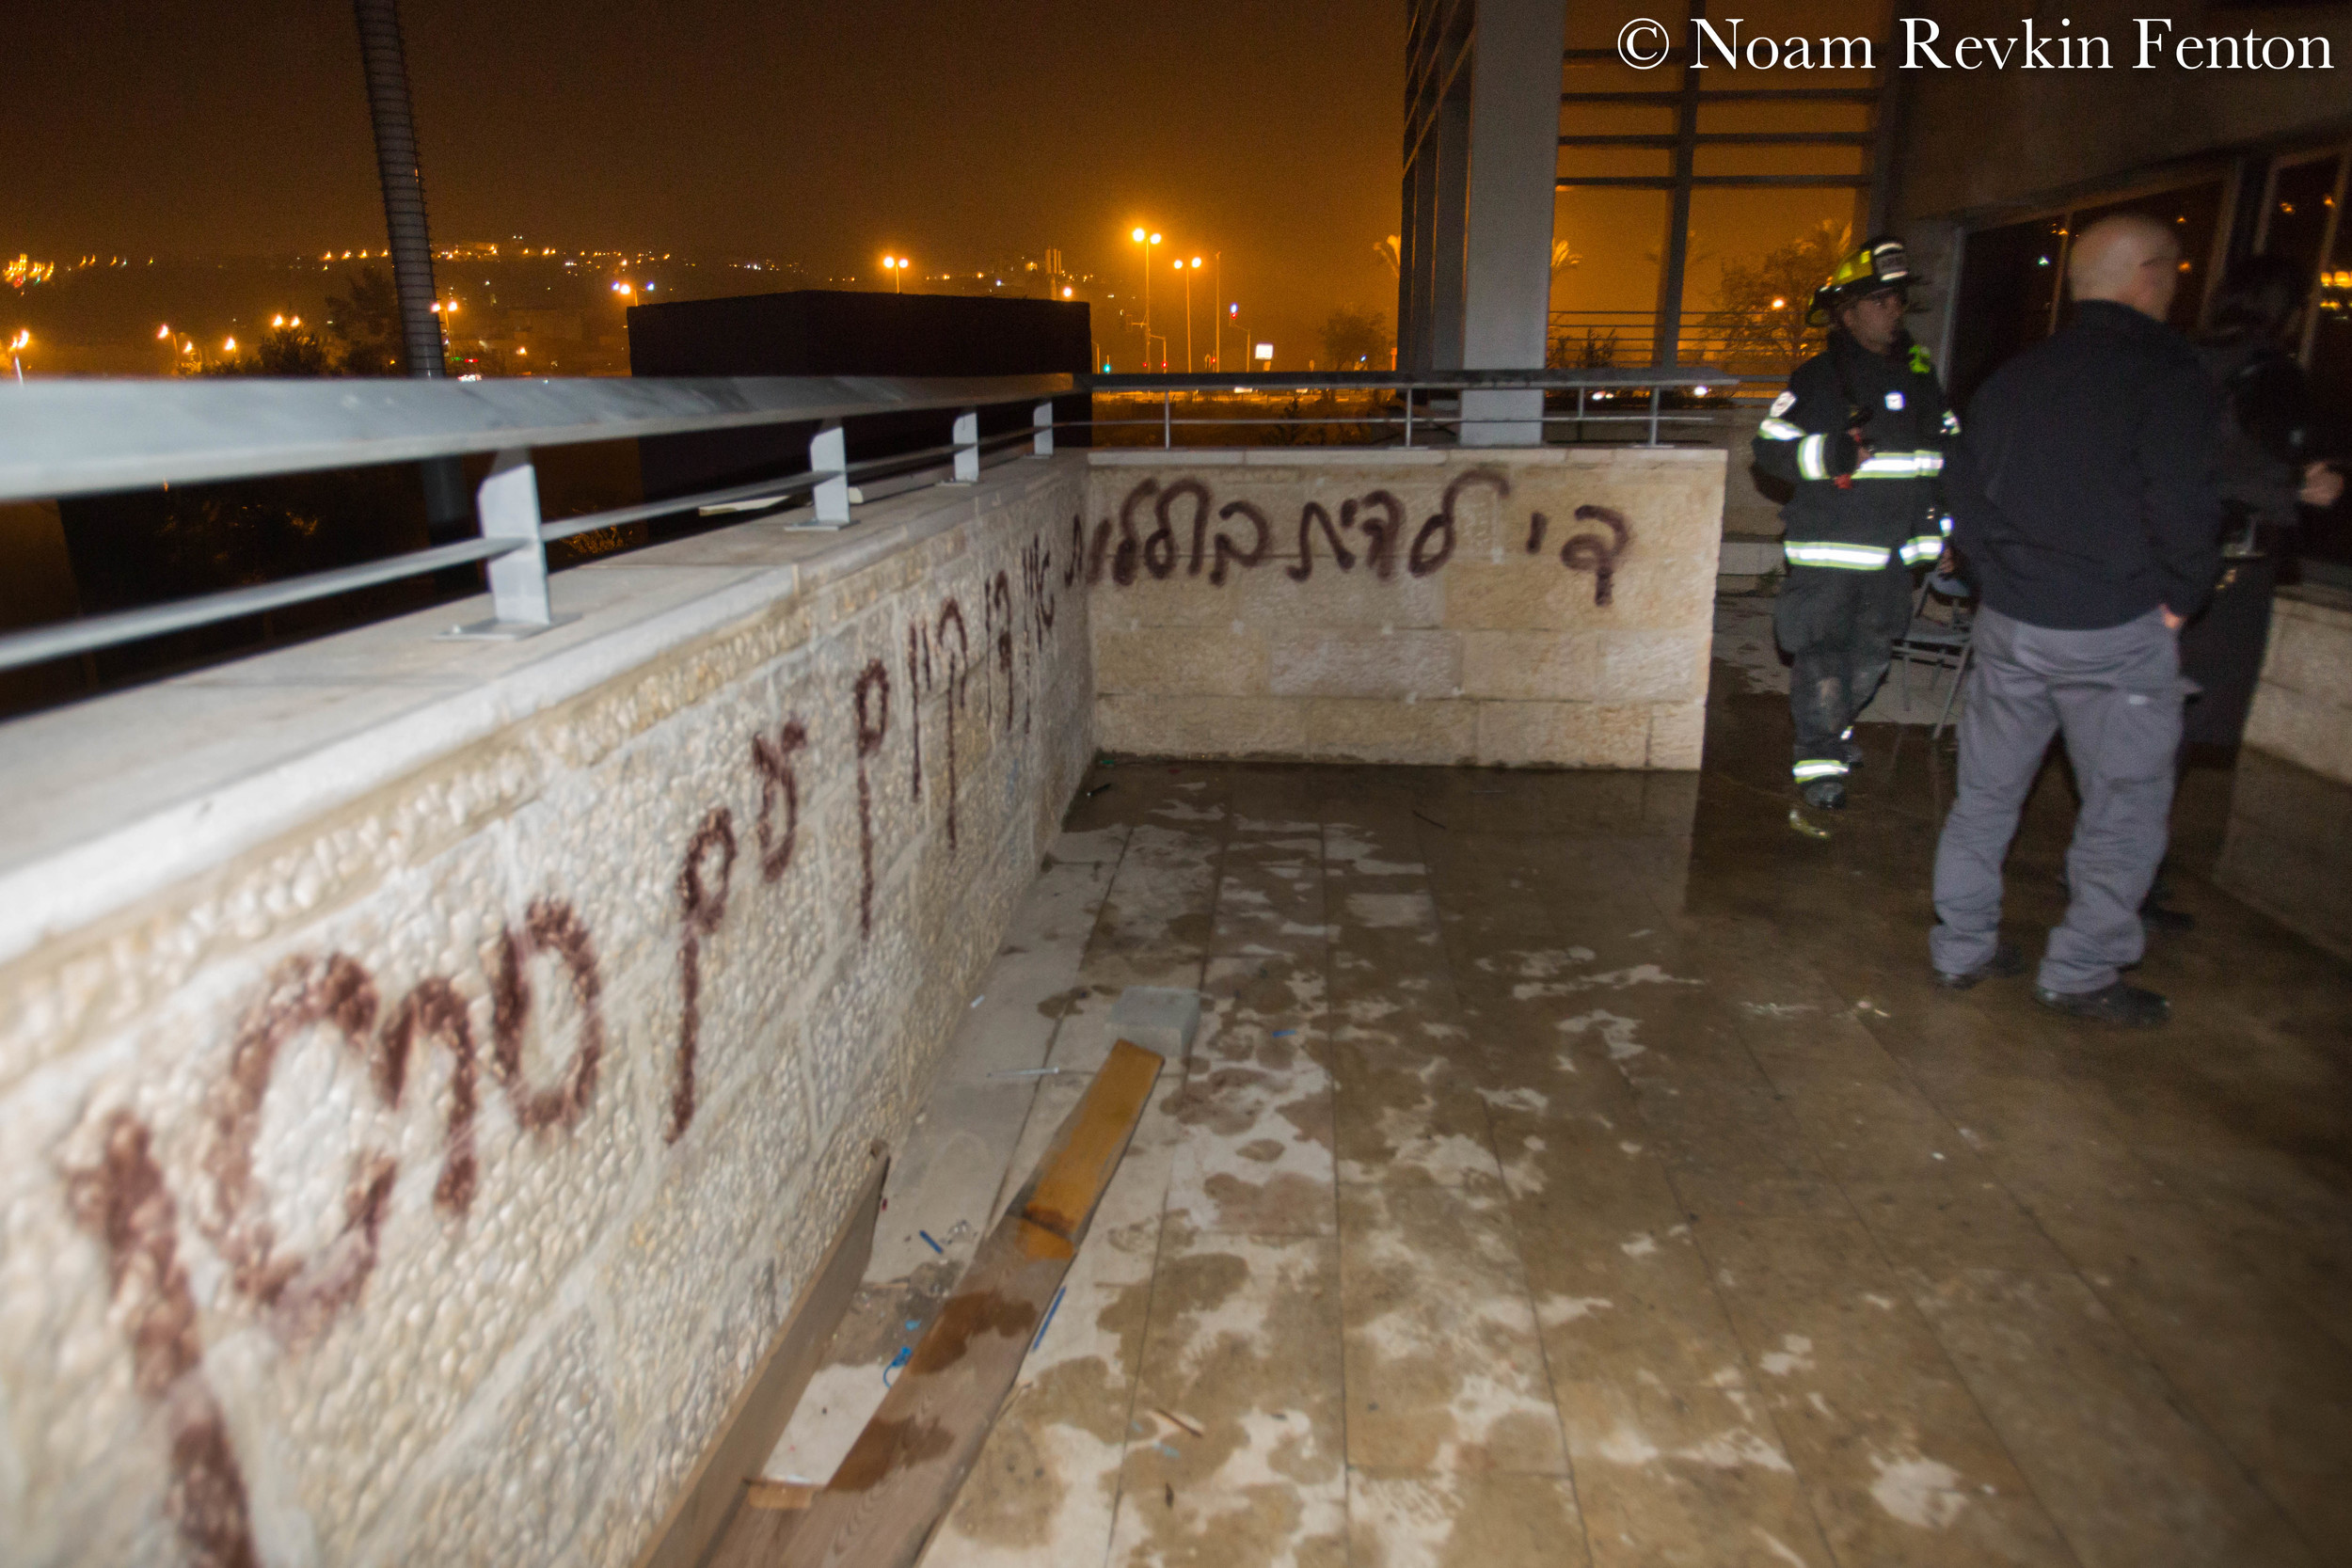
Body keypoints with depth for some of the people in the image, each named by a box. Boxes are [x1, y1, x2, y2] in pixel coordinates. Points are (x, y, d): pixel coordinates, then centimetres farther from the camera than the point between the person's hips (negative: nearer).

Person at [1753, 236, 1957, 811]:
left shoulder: (1919, 371, 12)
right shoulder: (1818, 378, -7)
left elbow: (1948, 441, 23)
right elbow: (1770, 446, -11)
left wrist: (1940, 519, 19)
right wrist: (1827, 453, -27)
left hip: (1894, 549, 6)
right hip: (1829, 550, -6)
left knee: (1873, 653, 16)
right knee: (1822, 656, -4)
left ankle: (1835, 728, 38)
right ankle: (1818, 759, 8)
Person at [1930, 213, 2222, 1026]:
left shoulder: (2014, 374, 10)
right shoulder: (2166, 372, -11)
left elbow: (1963, 495, 13)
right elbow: (2181, 504, -17)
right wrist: (2179, 601, -2)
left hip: (2008, 622, 6)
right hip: (2116, 631, -6)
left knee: (1985, 791, 15)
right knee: (2124, 809, 7)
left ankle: (1961, 947, 23)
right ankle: (2081, 974, 13)